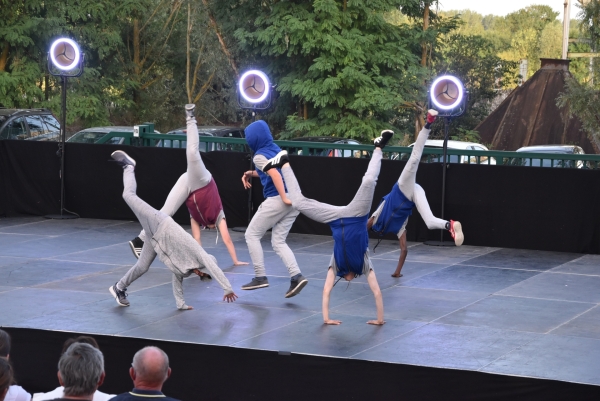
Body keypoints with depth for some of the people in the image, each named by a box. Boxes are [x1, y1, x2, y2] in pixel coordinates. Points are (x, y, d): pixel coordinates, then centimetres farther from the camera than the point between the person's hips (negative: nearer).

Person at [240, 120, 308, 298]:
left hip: (277, 200, -8)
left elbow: (275, 174, -21)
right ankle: (297, 276, -5)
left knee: (252, 235, 7)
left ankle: (260, 277, 3)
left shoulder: (259, 156, -7)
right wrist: (252, 173, 24)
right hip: (294, 199, 8)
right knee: (278, 241, 12)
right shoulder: (275, 149, 17)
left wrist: (284, 197, -23)